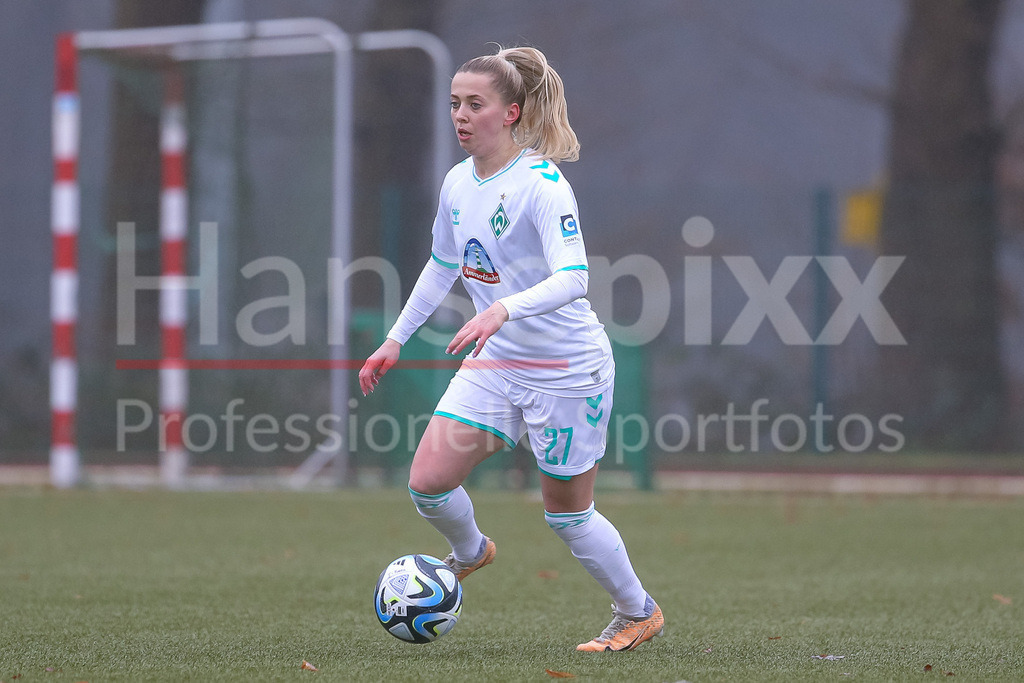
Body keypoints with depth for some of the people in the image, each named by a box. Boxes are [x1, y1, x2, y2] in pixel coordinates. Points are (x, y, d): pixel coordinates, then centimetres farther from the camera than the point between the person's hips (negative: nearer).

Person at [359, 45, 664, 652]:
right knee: (428, 480, -8)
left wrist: (504, 309, -46)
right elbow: (443, 266, 19)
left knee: (567, 514, 5)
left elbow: (572, 278, -31)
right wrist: (396, 340, 21)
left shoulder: (542, 184, -20)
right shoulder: (457, 184, 2)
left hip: (568, 368, -6)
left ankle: (638, 613, 30)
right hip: (496, 361, 6)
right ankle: (470, 552, 26)